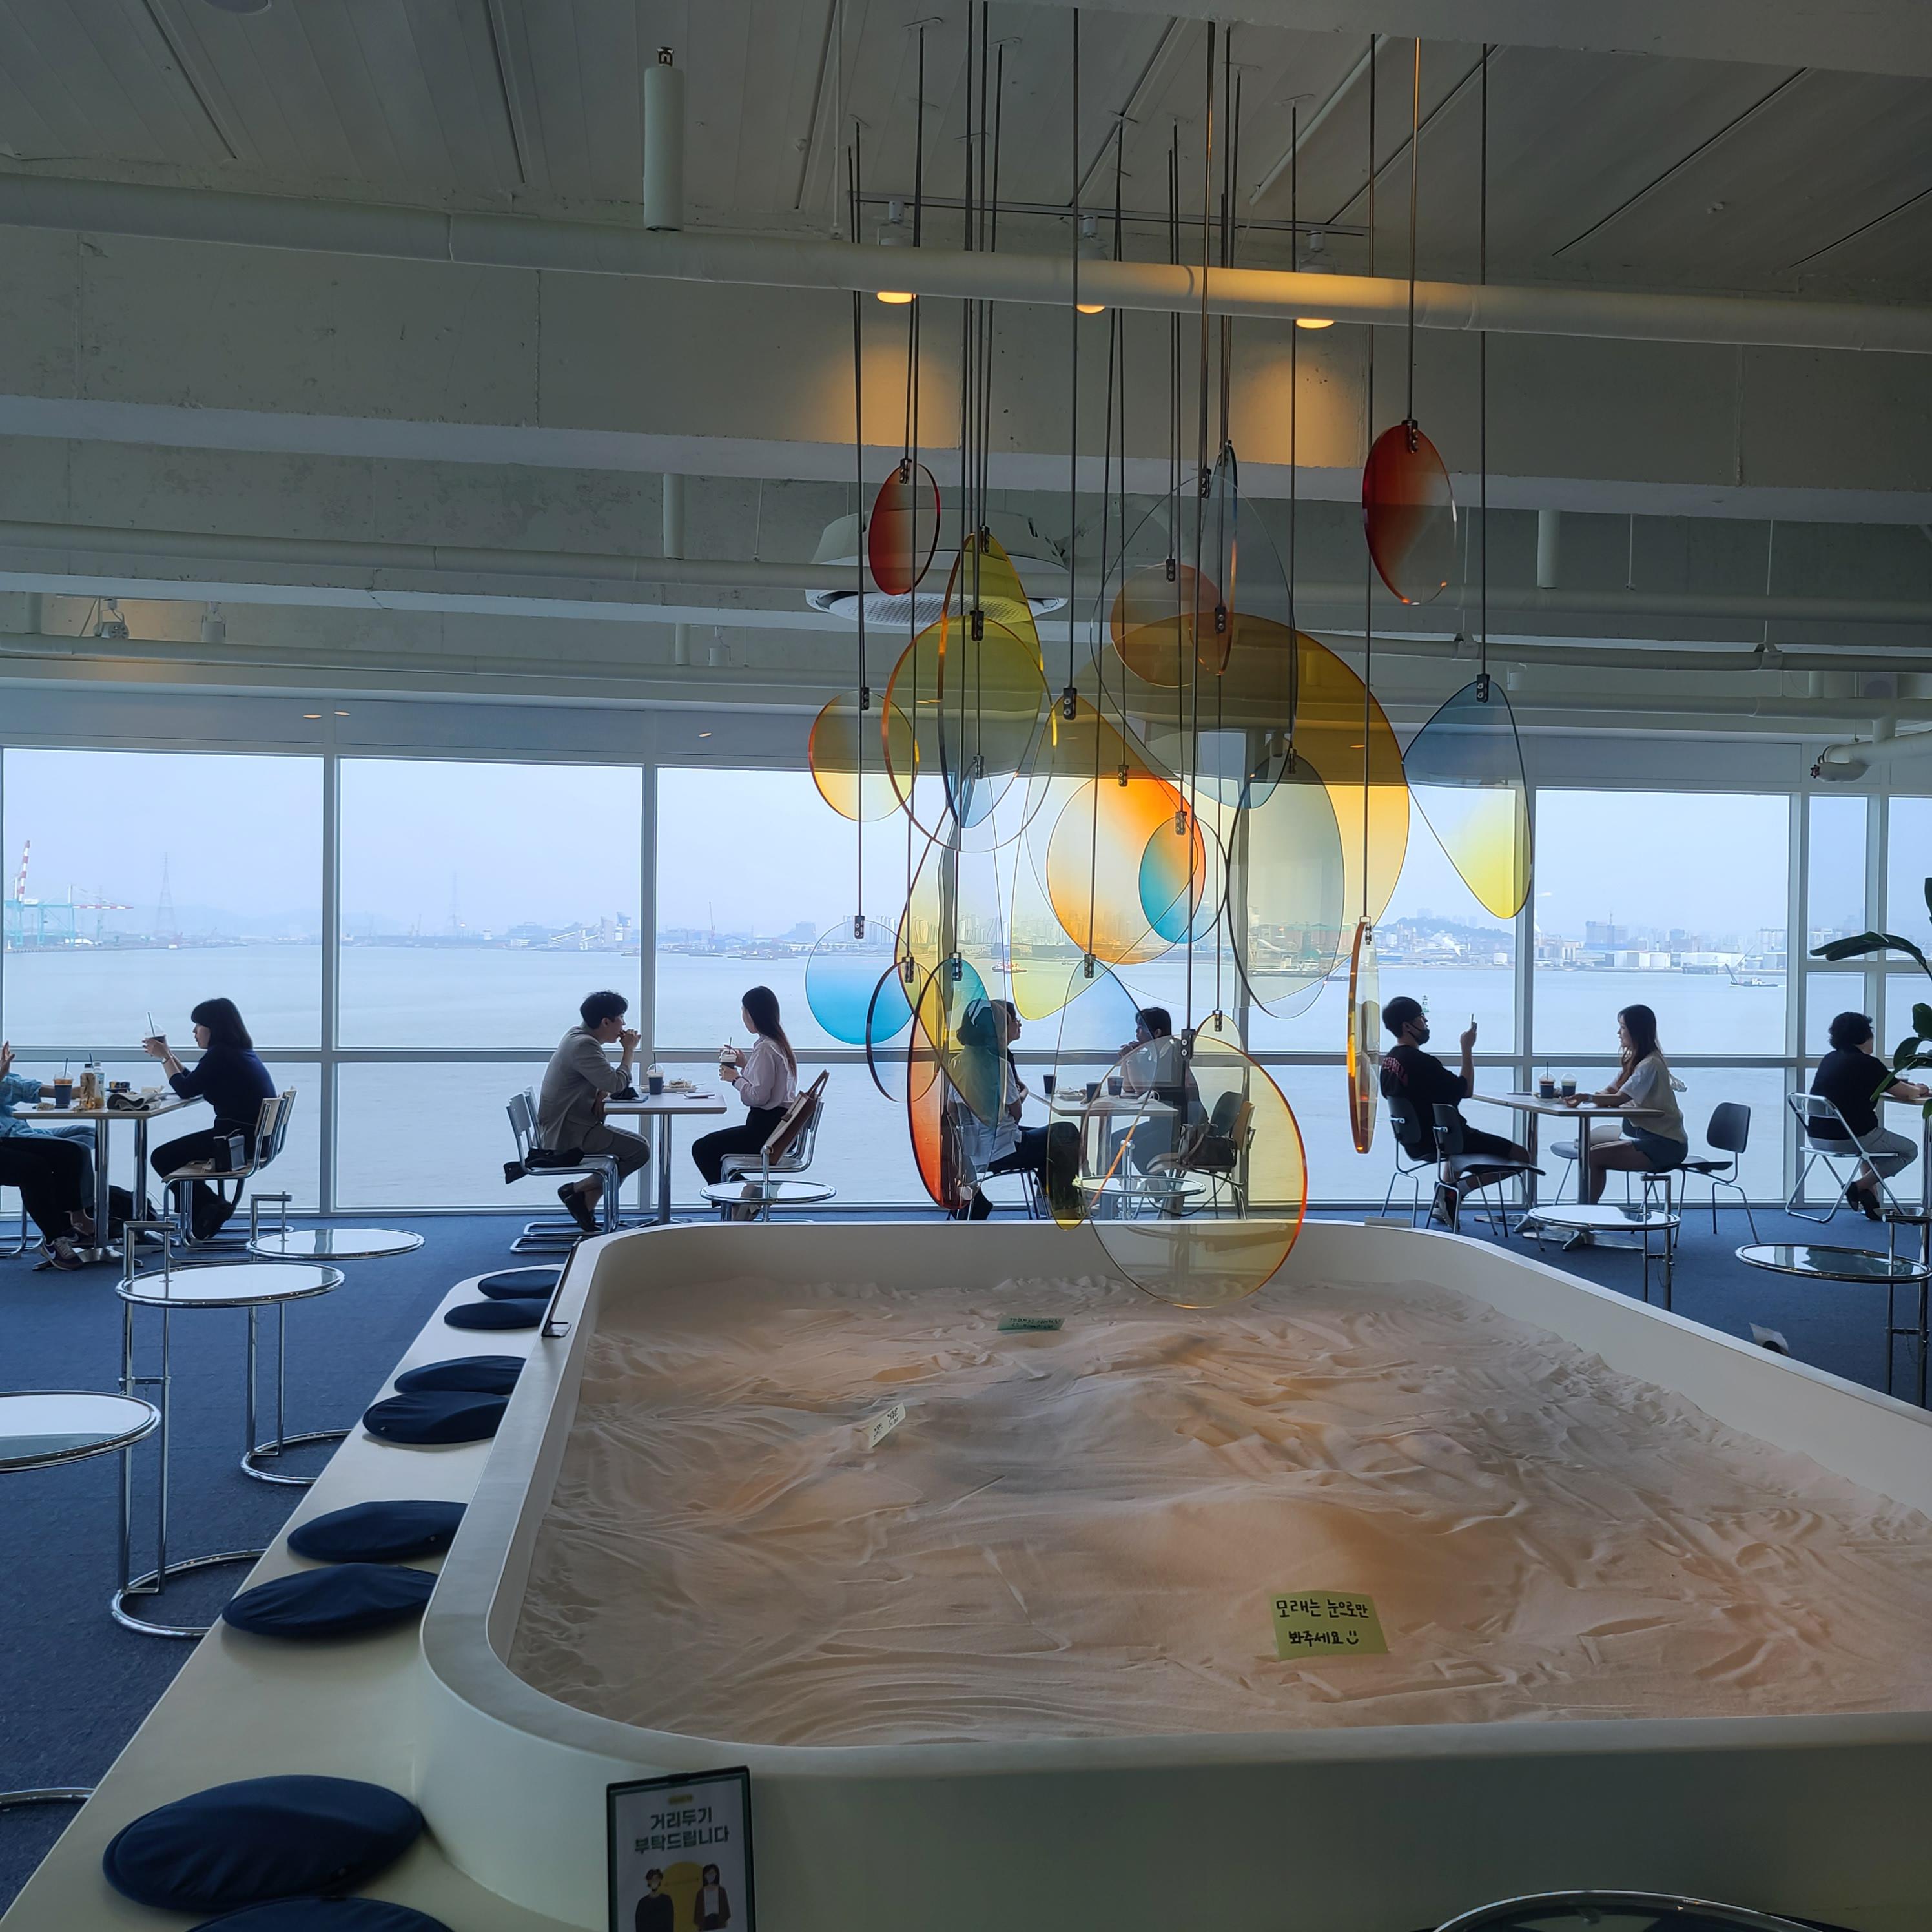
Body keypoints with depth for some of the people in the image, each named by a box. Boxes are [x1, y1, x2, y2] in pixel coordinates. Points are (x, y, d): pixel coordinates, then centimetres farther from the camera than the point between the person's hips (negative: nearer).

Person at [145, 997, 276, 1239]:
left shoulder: (220, 1055, -14)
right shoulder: (242, 1052, 14)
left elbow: (186, 1090, -9)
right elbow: (194, 1084, 23)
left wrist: (165, 1057, 3)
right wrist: (168, 1055, 24)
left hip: (238, 1141, -10)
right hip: (255, 1139, 10)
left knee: (162, 1158, 3)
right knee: (176, 1153, 26)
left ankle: (211, 1207, 5)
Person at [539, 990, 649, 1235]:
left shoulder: (579, 1035, 13)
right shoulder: (583, 1045, -20)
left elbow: (603, 1080, 18)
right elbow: (617, 1083, -24)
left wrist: (601, 1093, -5)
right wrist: (629, 1050, -9)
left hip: (564, 1127, 11)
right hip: (567, 1132, -11)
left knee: (626, 1145, 18)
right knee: (639, 1150, -12)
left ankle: (587, 1205, 13)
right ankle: (578, 1191, -3)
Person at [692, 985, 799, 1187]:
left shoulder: (765, 1048, -18)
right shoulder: (779, 1043, 13)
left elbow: (758, 1096, -22)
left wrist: (735, 1078, -8)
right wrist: (745, 1065, 13)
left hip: (766, 1129, -10)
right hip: (779, 1127, 10)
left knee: (702, 1149, 0)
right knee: (709, 1146, 22)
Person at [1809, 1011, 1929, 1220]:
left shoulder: (1829, 1060, 11)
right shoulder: (1867, 1063, -12)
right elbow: (1905, 1093, -1)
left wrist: (1908, 1086, 30)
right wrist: (1918, 1090, 23)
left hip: (1817, 1137, 8)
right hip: (1847, 1139, -8)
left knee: (1870, 1139, 37)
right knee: (1909, 1150, 15)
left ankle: (1872, 1205, 29)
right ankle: (1860, 1186, 3)